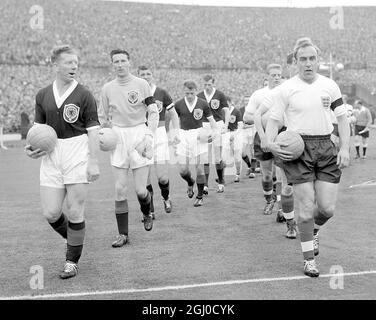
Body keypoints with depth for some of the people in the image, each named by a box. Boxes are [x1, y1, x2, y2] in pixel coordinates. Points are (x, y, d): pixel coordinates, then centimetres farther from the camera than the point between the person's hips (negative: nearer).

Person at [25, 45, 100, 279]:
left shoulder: (84, 95, -3)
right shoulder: (42, 95, 9)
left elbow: (93, 130, -6)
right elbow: (39, 126, 17)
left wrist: (93, 161, -13)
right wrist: (33, 147, -2)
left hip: (78, 155, -4)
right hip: (51, 156, 4)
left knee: (75, 212, -2)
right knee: (51, 213, 2)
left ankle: (72, 261, 15)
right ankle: (76, 240, 31)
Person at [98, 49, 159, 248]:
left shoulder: (141, 84, 0)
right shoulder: (107, 88, 7)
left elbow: (154, 113, 1)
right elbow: (103, 118, 16)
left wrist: (148, 137, -9)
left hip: (139, 133, -2)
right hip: (118, 137, 2)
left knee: (140, 190, -4)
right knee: (120, 189, -2)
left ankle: (147, 214, 31)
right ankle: (123, 234, 11)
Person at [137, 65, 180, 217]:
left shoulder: (162, 93, 3)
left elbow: (173, 114, 10)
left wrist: (176, 132, -2)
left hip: (159, 135, 0)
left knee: (162, 176, -6)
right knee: (145, 177, 0)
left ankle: (166, 198, 27)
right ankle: (149, 211, 15)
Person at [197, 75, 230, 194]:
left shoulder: (220, 95, -1)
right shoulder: (199, 96, 6)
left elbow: (226, 111, 0)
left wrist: (225, 125, -12)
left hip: (217, 124, -2)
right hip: (204, 126, 2)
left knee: (218, 157, 3)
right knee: (205, 158, -2)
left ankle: (221, 183, 20)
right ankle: (205, 185, 0)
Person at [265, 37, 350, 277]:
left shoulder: (330, 86, 8)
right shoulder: (285, 89, 0)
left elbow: (342, 118, 11)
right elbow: (274, 120, 2)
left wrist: (344, 148, 0)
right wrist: (270, 143, -17)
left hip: (326, 147, 3)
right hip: (298, 149, -3)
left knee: (327, 207, -1)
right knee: (306, 208, -3)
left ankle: (314, 230, 36)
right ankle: (309, 260, 15)